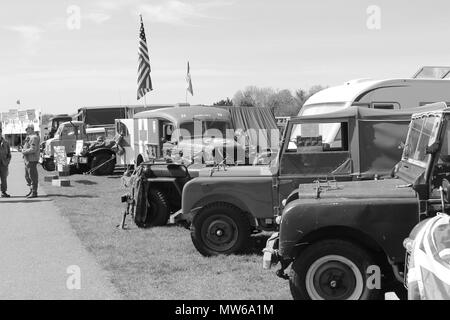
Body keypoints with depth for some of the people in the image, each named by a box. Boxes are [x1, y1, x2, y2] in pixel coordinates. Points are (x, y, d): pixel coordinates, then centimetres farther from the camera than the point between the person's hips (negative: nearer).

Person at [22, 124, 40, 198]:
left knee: (32, 176, -6)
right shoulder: (29, 137, 19)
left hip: (32, 160, -11)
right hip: (27, 160, 11)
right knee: (27, 176, 15)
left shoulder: (34, 137, -15)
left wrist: (24, 152, -12)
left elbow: (33, 149, -23)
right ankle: (31, 190, 23)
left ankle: (34, 193, -3)